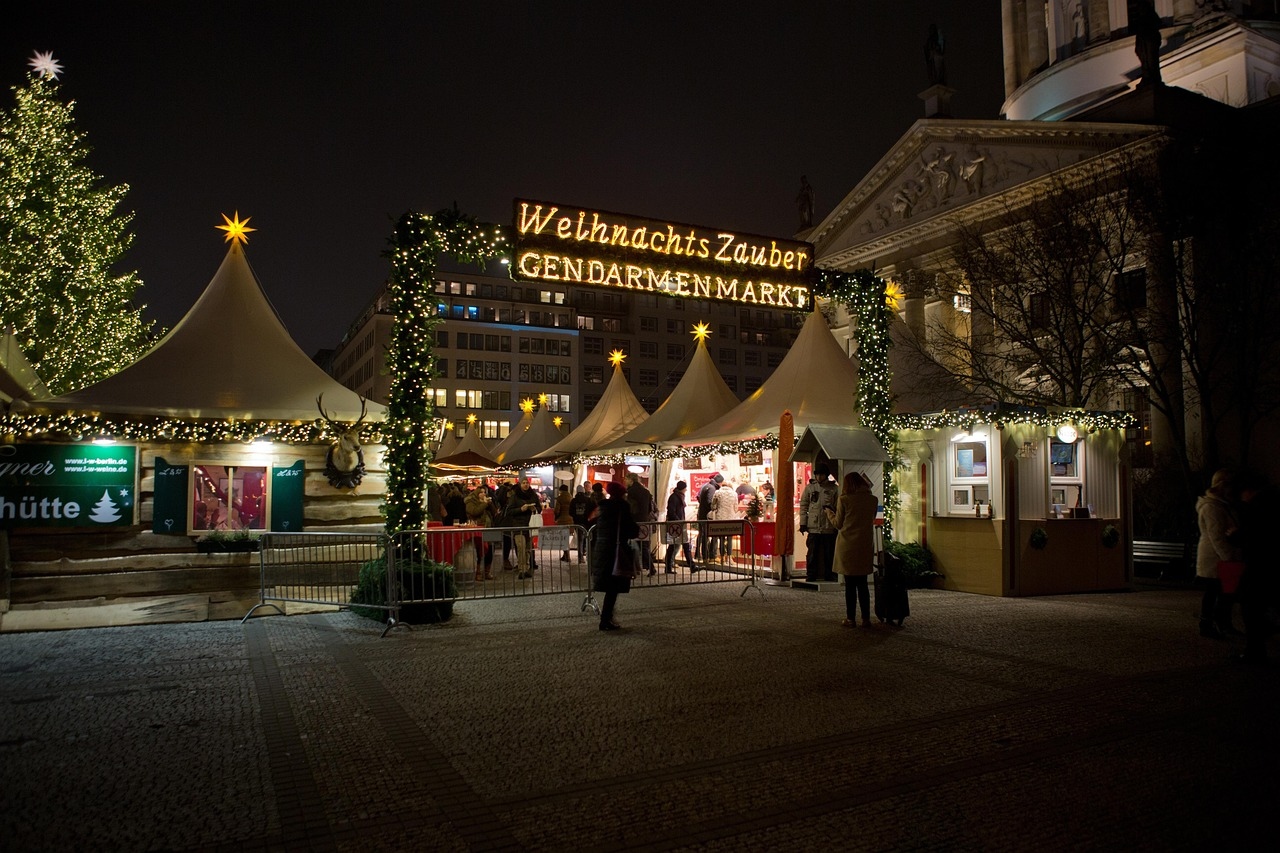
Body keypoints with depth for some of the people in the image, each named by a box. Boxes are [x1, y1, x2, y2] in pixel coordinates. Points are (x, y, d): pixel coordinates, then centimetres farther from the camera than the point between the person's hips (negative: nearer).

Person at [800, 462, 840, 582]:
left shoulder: (833, 488, 3)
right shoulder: (809, 487, 6)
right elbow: (803, 505, 8)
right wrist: (803, 523, 1)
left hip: (829, 527, 0)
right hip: (813, 526, 0)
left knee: (829, 553, 7)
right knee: (812, 553, 3)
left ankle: (829, 575, 17)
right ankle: (811, 575, 12)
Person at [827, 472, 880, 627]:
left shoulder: (844, 500, -9)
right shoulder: (873, 500, 1)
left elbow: (838, 524, -2)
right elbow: (871, 520, 13)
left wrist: (828, 512, 14)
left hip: (847, 546, -3)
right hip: (866, 545, 3)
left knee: (850, 584, 5)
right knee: (862, 583, 12)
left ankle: (850, 619, 8)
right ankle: (866, 619, 11)